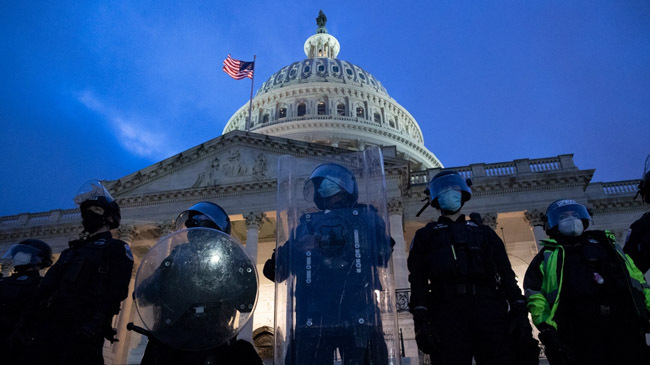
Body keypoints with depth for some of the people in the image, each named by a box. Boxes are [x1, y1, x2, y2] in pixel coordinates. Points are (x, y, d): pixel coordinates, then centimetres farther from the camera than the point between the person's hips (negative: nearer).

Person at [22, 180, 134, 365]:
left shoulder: (117, 249, 5)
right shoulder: (72, 250, 28)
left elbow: (117, 290, -9)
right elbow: (47, 286, 21)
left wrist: (96, 323, -22)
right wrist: (34, 317, 5)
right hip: (49, 326, 7)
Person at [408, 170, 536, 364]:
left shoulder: (484, 232, 26)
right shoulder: (426, 235, 20)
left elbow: (506, 274, 17)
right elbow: (418, 281, 9)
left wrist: (519, 312, 2)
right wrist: (420, 321, -5)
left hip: (489, 308, 2)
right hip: (447, 311, -1)